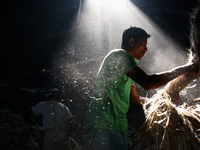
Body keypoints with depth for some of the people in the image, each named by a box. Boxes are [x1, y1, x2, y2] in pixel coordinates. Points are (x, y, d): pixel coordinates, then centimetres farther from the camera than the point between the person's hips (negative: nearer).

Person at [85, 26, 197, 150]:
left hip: (118, 128, 10)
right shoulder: (120, 55, -9)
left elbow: (136, 99, 22)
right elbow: (147, 83, -21)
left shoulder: (126, 71, 23)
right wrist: (182, 70, -12)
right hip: (104, 127, -10)